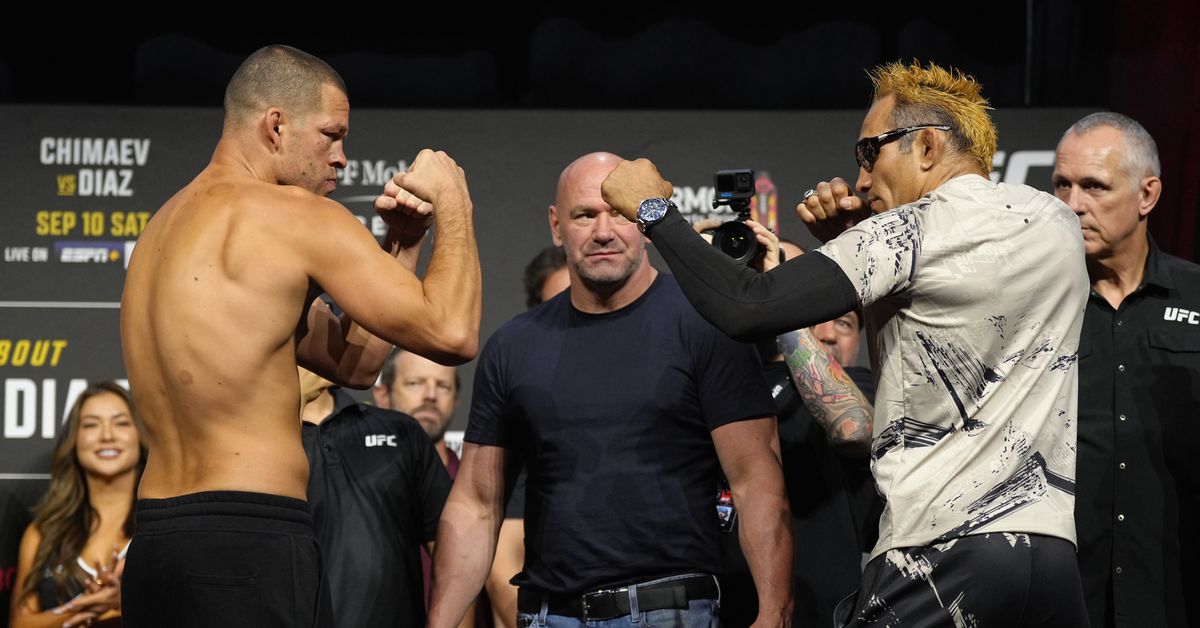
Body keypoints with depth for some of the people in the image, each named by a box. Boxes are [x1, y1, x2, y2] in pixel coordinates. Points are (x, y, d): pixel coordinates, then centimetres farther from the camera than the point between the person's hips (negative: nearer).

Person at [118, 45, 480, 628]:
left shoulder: (169, 224, 22)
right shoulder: (295, 215, -7)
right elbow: (452, 333, -11)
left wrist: (400, 244, 18)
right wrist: (452, 201, 3)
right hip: (249, 542, -10)